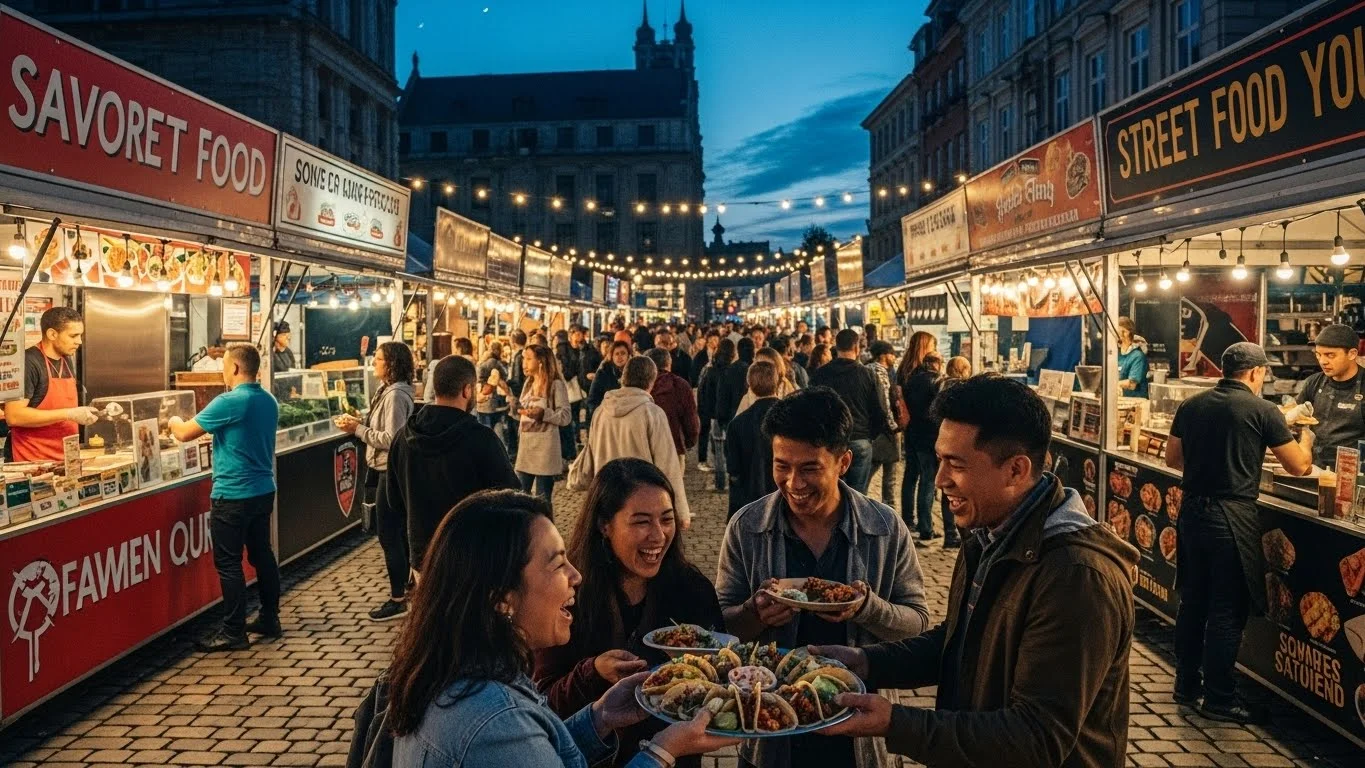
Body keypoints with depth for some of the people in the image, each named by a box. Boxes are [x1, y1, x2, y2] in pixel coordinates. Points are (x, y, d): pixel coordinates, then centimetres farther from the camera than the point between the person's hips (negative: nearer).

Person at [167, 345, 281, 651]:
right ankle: (269, 619, 25)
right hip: (263, 490, 8)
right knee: (262, 554, 16)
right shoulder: (269, 402, 6)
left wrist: (174, 421, 12)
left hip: (233, 496, -8)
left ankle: (233, 632, 7)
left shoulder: (229, 402, -18)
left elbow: (184, 434, -10)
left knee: (228, 564, 0)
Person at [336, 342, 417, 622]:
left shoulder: (395, 395, -19)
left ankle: (398, 599, 3)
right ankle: (402, 584, 31)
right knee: (399, 531, 19)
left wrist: (358, 430, -17)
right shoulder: (389, 390, 12)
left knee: (388, 535, -4)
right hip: (391, 470, 10)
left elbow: (391, 439, -24)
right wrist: (359, 422, 3)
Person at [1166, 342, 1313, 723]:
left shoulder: (1191, 406, 5)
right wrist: (1305, 438, 19)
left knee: (1192, 602, 16)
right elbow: (1299, 467, -1)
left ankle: (1187, 685, 27)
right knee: (1227, 611, 4)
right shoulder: (1262, 410, -9)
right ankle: (1219, 698, 12)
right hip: (1232, 517, -6)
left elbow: (1172, 458, 15)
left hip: (1192, 511, 6)